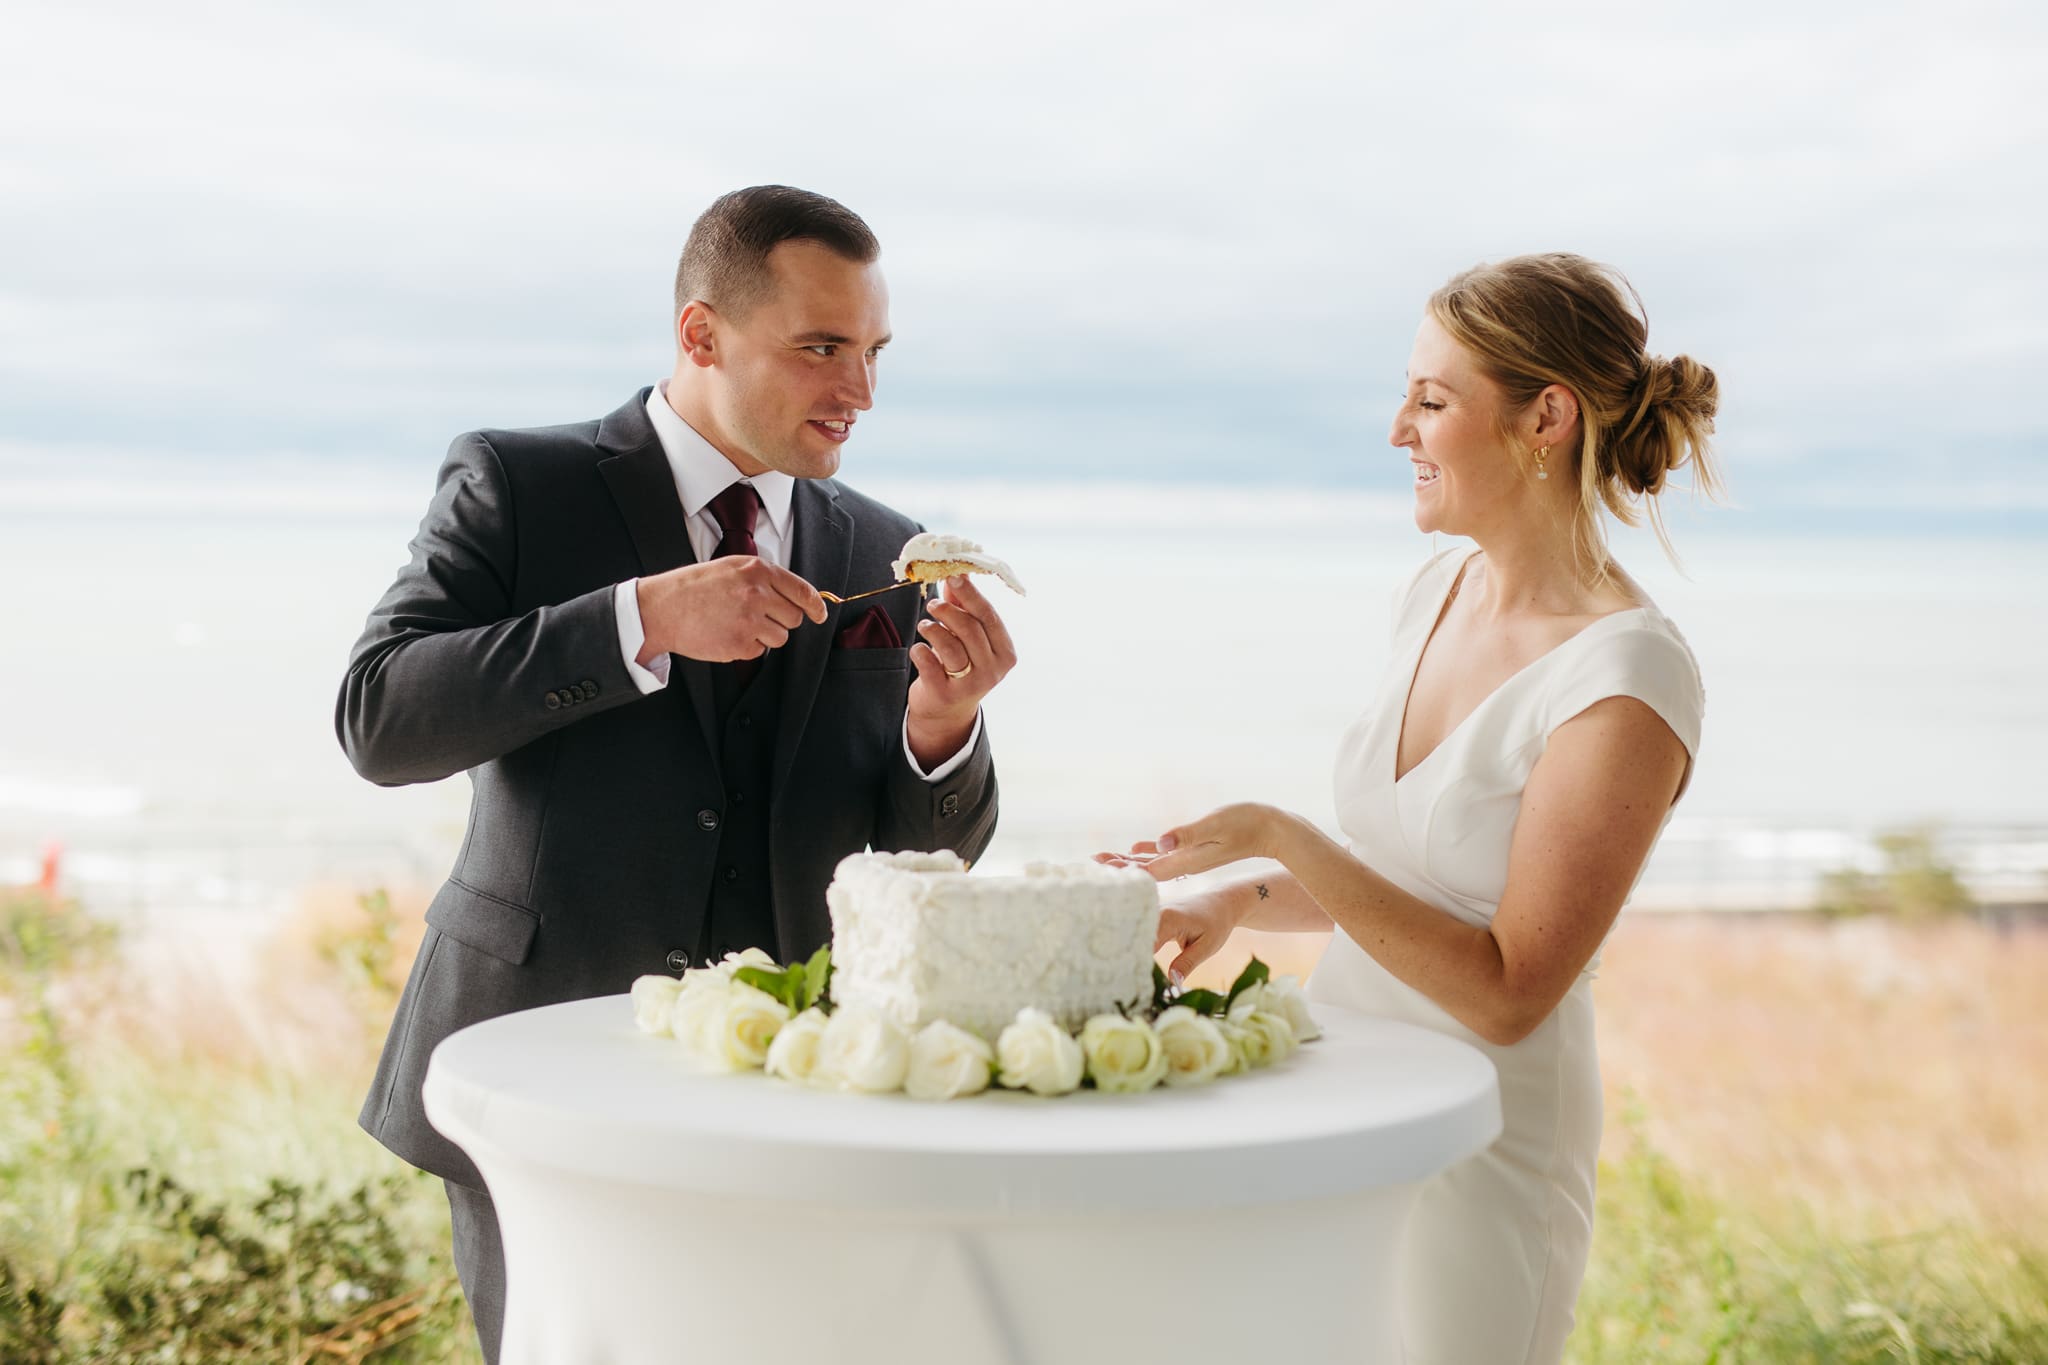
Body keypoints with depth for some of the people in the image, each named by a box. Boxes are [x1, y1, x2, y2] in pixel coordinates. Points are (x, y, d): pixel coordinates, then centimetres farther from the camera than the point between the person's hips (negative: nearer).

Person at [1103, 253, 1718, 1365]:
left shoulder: (1628, 680, -20)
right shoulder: (1438, 591, 4)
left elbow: (1508, 995, -21)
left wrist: (1280, 839, -24)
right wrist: (1238, 901, 1)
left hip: (1482, 1145, -7)